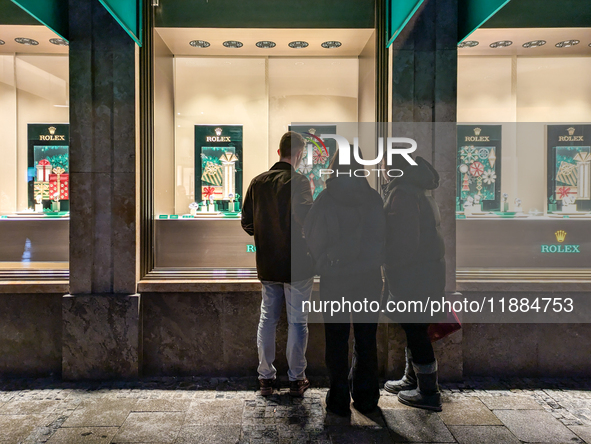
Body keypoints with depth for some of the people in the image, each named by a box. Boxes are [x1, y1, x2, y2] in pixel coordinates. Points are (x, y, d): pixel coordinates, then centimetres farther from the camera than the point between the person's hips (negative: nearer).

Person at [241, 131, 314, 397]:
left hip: (267, 265, 5)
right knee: (297, 322, 7)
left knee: (267, 319, 14)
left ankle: (265, 378, 22)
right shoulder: (298, 182, -14)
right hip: (297, 265, -5)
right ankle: (296, 380, 17)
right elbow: (307, 219, -28)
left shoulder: (257, 182, 4)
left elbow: (246, 222, 6)